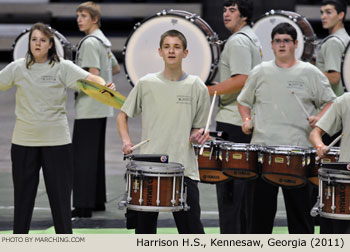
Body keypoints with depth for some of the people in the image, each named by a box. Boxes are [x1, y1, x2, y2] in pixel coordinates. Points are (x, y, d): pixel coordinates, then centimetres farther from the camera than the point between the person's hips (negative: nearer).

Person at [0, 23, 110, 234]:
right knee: (23, 195, 9)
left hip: (56, 141, -2)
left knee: (60, 195, 3)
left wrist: (103, 86, -33)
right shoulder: (18, 68, 4)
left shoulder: (63, 67, -2)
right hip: (24, 141, 2)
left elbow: (91, 79, -12)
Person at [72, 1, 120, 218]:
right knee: (96, 155, 15)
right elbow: (116, 69, 28)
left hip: (88, 108, -10)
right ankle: (98, 201, 21)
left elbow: (93, 76, -21)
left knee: (83, 157, -9)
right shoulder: (104, 41, 15)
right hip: (102, 108, 10)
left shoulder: (89, 42, -15)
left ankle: (83, 206, -10)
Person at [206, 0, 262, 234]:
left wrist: (209, 90, -20)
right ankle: (247, 234, 19)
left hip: (233, 120, -10)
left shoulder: (237, 41, -14)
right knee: (245, 180, 14)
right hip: (249, 120, 10)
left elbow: (242, 80, -24)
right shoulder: (253, 39, 18)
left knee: (228, 183, -8)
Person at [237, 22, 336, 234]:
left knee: (299, 204, 1)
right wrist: (247, 120, 4)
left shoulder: (310, 73, 4)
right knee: (262, 203, 7)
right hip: (263, 147, 2)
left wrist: (319, 118, -12)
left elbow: (330, 102, 7)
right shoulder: (260, 73, 10)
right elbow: (244, 101, 22)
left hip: (298, 148, -2)